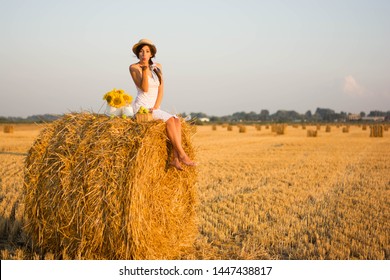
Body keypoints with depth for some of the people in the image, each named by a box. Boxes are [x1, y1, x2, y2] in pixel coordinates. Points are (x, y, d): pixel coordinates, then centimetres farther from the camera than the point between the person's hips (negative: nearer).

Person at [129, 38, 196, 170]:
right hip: (141, 108, -5)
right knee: (169, 119, -26)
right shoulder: (134, 67, -5)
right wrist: (145, 69, -22)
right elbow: (144, 88, -16)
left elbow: (161, 90, 7)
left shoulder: (157, 67, 12)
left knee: (177, 120, -20)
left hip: (154, 109, 6)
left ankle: (176, 158, -29)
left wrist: (156, 107, -6)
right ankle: (182, 154, -25)